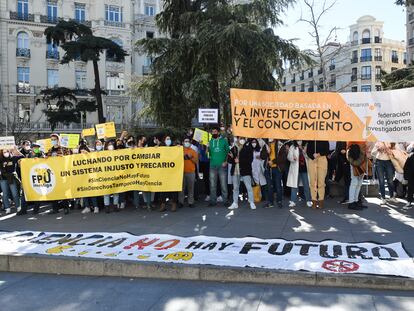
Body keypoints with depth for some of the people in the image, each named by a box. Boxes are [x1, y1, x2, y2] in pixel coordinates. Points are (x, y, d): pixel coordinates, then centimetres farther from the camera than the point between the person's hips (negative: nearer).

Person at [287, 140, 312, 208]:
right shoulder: (292, 147, 5)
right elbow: (289, 156, -1)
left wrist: (304, 151, -11)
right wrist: (293, 158, -23)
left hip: (304, 168, 2)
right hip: (296, 169, -1)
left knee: (306, 185, 4)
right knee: (295, 185, 1)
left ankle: (308, 201, 13)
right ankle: (293, 201, 5)